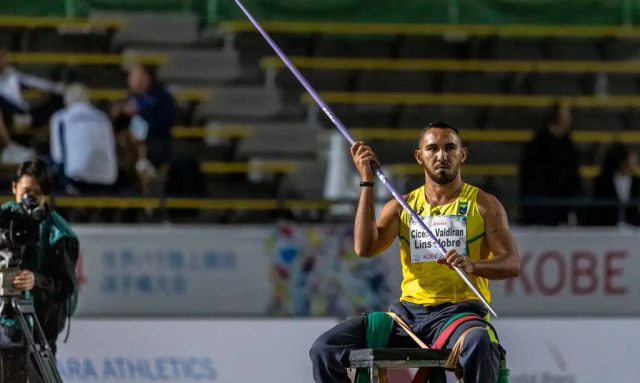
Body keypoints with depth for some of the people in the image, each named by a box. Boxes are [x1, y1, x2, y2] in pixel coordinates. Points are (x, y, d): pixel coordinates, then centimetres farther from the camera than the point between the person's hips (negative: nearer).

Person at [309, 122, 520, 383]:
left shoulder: (484, 205, 7)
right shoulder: (402, 207, 16)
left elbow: (512, 264, -2)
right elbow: (364, 248, 0)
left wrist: (472, 265, -24)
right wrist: (367, 182, -3)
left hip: (460, 312, -4)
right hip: (408, 312, 4)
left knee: (477, 344, -41)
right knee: (326, 348, -13)